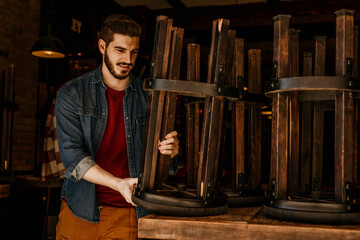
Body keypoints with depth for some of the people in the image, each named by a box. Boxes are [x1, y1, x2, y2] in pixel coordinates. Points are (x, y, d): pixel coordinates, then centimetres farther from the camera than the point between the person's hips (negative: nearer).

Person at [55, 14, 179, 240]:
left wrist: (170, 150, -22)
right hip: (80, 210, 0)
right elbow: (72, 155, -11)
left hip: (128, 213, 1)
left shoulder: (148, 96, 2)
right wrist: (118, 183, -25)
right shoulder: (72, 94, -2)